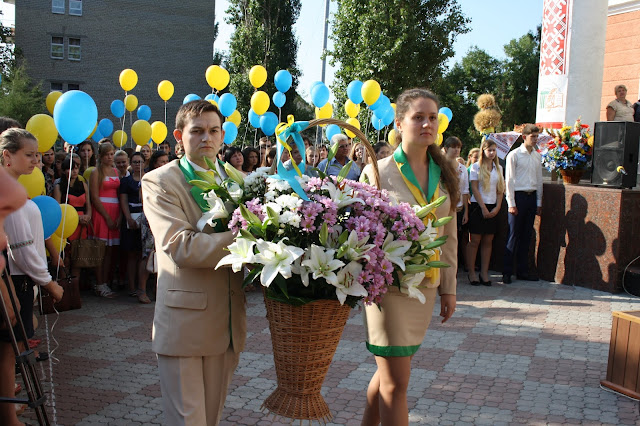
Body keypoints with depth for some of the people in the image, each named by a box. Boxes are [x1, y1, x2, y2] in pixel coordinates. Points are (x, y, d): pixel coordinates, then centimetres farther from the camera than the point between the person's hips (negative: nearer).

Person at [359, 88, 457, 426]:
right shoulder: (377, 172, -5)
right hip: (388, 285, -5)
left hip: (426, 287, 5)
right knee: (396, 382, -2)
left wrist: (449, 286, 12)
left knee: (389, 371, 15)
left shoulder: (444, 176, 9)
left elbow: (448, 234, 13)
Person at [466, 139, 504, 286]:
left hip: (493, 208, 4)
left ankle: (484, 273, 9)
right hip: (478, 206, -4)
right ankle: (471, 272, 3)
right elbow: (474, 188, -6)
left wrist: (497, 208, -2)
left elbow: (500, 190, 11)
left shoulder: (498, 168, 13)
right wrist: (483, 208, -11)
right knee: (474, 241, -3)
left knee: (488, 241, 4)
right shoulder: (476, 166, -1)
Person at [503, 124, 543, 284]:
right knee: (514, 235, -4)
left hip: (532, 197, 6)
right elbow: (510, 180, -7)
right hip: (518, 196, -6)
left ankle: (523, 270, 17)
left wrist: (539, 202, 13)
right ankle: (507, 272, 2)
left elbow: (539, 180, 17)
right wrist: (511, 203, -11)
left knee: (526, 235, 9)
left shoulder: (537, 156, 12)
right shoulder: (514, 155, -5)